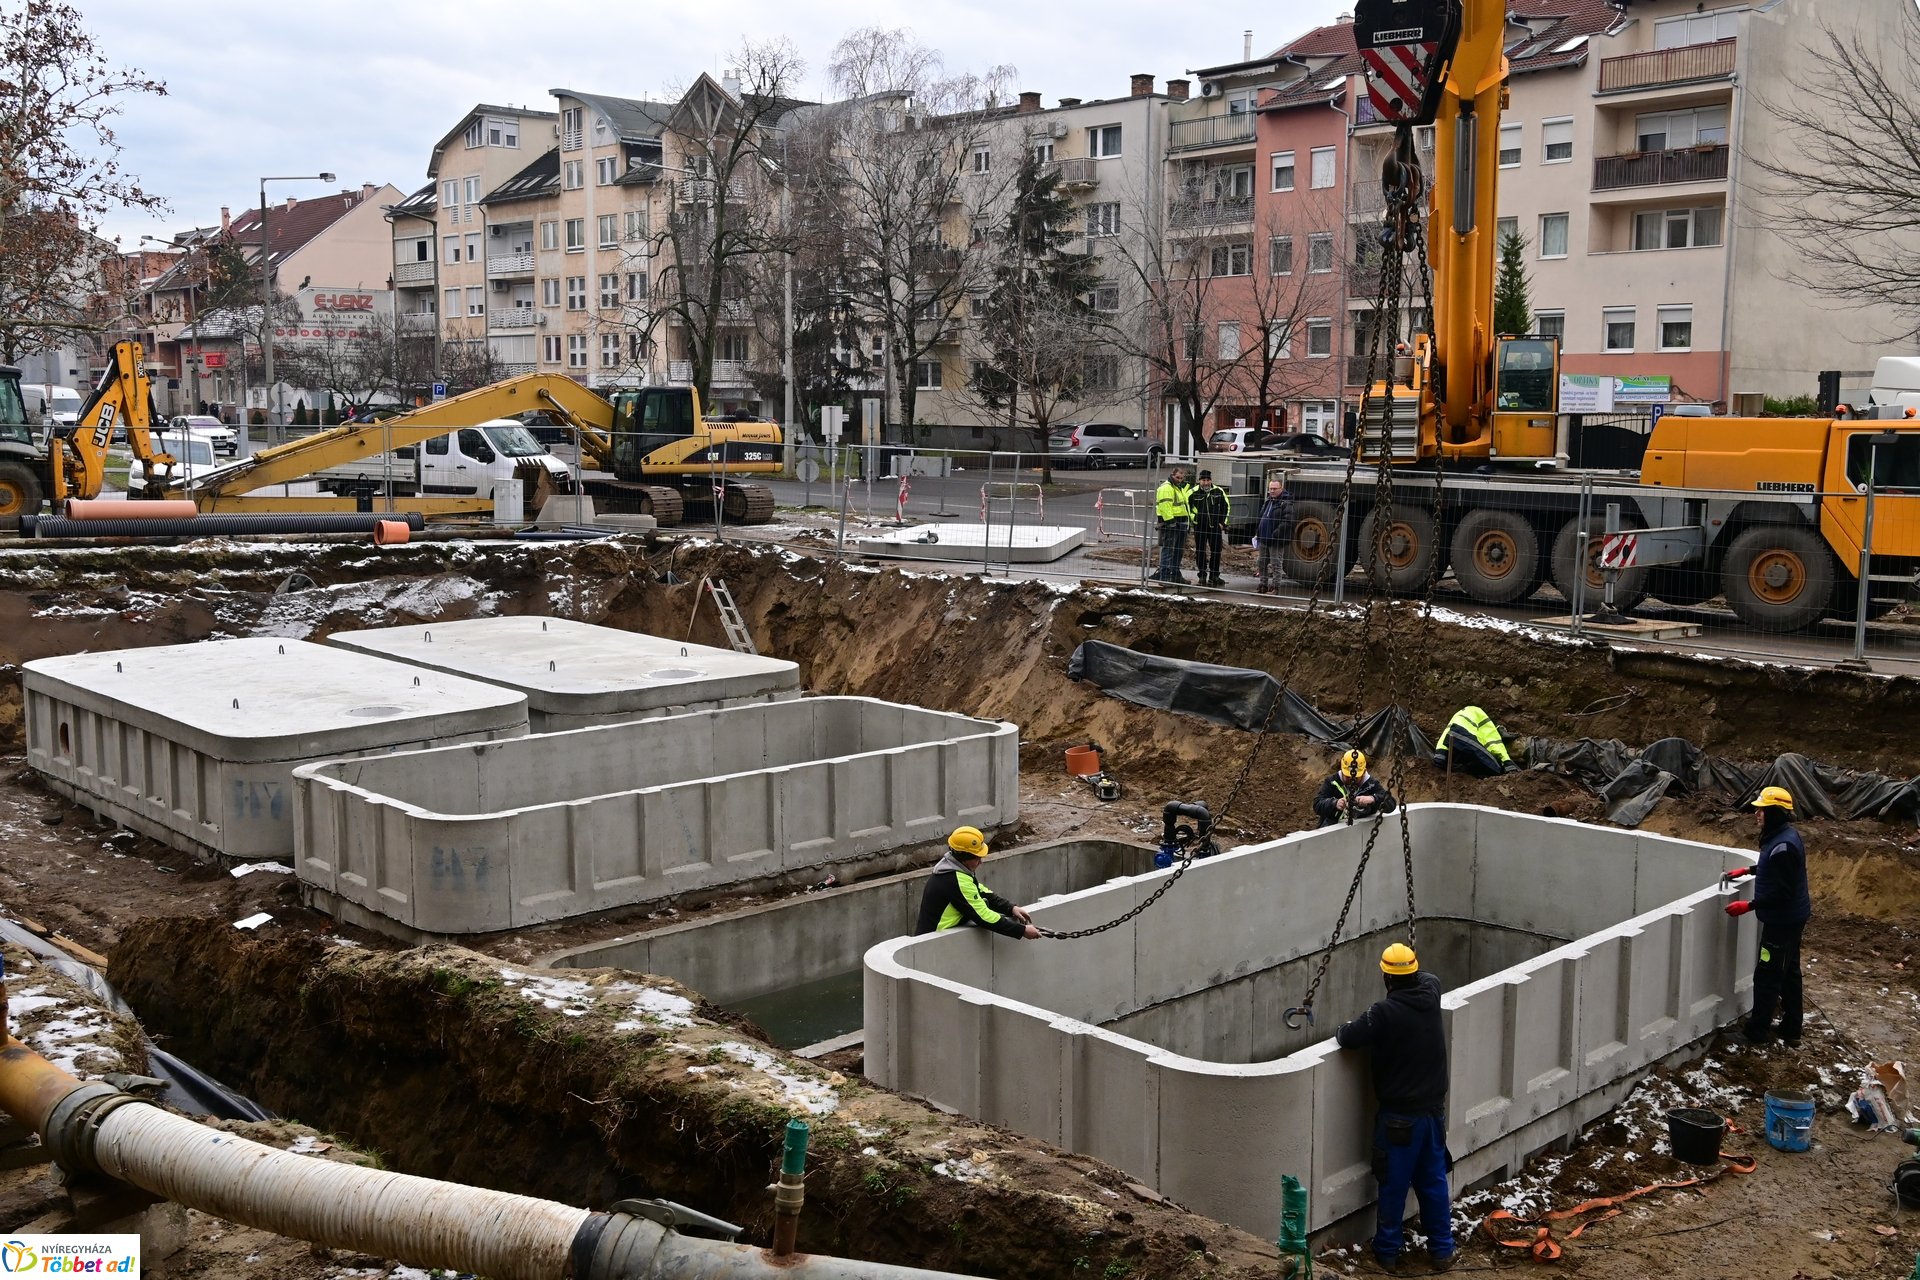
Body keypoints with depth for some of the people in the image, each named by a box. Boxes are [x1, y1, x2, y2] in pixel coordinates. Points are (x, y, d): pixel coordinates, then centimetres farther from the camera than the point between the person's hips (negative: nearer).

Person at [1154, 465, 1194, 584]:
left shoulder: (1179, 488, 21)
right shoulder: (1166, 487, -13)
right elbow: (1165, 506, -22)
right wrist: (1170, 520, -26)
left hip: (1180, 522, 10)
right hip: (1170, 523, -10)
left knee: (1178, 550, 16)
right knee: (1168, 550, -11)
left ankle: (1175, 574, 25)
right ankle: (1165, 576, -12)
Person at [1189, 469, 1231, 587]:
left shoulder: (1219, 492, 2)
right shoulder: (1193, 493, -5)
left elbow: (1226, 506, 13)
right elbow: (1186, 507, 5)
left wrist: (1222, 522, 7)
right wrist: (1194, 518, -4)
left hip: (1215, 527, 2)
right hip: (1200, 527, -2)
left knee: (1216, 552, 4)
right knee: (1200, 552, 3)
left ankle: (1214, 576, 14)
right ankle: (1202, 576, 12)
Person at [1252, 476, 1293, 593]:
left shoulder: (1286, 503, -11)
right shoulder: (1268, 502, 16)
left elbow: (1287, 522, -20)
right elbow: (1260, 519, 23)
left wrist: (1275, 535, -24)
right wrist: (1257, 533, 14)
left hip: (1276, 541, -8)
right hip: (1263, 539, 8)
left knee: (1275, 565, -2)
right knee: (1262, 564, 15)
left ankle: (1274, 588, 3)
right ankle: (1263, 586, 25)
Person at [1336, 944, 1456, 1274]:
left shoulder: (1385, 1012, -22)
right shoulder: (1431, 993, -3)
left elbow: (1348, 1038, -17)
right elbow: (1429, 979, 20)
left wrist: (1342, 1029, 4)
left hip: (1399, 1115, -5)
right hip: (1434, 1110, 6)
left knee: (1394, 1185, 7)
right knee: (1434, 1182, 16)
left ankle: (1387, 1251, 19)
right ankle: (1442, 1251, 24)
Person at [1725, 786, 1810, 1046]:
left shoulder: (1783, 846, -27)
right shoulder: (1785, 835, 5)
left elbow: (1782, 891, -27)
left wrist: (1750, 906, -24)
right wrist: (1747, 870, 21)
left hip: (1783, 921, -10)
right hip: (1793, 917, 10)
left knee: (1767, 976, -1)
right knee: (1789, 972, 18)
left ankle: (1757, 1032, 9)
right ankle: (1791, 1029, 28)